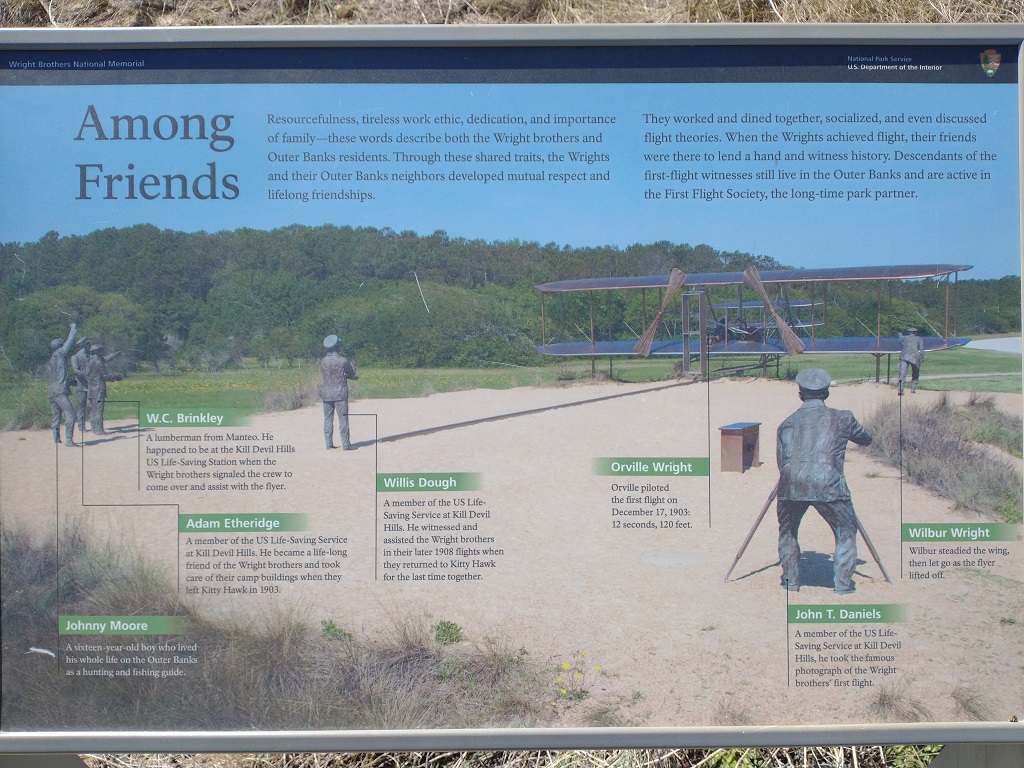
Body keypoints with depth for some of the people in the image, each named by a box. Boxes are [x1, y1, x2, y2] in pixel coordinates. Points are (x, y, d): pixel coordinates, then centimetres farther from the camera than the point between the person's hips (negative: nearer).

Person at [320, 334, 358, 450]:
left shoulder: (323, 360, 1)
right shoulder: (343, 360, -11)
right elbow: (352, 374, 0)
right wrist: (352, 364, 20)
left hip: (326, 394, 4)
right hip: (340, 393, -4)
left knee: (328, 419, 9)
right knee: (343, 419, 1)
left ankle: (329, 444, 10)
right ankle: (346, 444, 2)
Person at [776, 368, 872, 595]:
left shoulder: (787, 423, 19)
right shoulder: (841, 418, 15)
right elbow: (866, 438, 31)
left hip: (792, 484, 2)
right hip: (827, 484, -2)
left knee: (787, 531, 26)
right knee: (846, 532, 20)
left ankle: (791, 580, 25)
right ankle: (843, 583, 15)